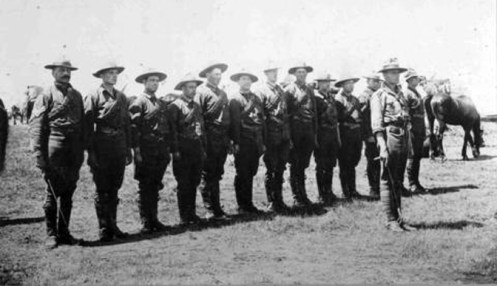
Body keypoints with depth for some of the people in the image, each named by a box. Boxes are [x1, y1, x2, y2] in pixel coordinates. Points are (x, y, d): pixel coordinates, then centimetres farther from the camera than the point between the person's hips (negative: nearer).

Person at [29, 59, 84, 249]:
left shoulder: (76, 95, 15)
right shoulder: (46, 95, -1)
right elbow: (36, 126, -6)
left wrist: (81, 150, 10)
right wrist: (39, 154, -14)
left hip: (74, 153, 5)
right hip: (54, 152, -5)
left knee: (68, 194, 9)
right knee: (52, 193, -1)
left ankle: (64, 232, 18)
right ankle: (51, 235, 8)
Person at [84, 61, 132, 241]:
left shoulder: (121, 97, 12)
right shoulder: (93, 97, -4)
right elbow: (88, 126, -7)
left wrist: (128, 149, 11)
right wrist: (91, 152, -12)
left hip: (119, 147, 5)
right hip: (101, 147, -5)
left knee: (114, 189, 12)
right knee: (102, 190, 1)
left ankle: (112, 225, 22)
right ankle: (104, 229, 7)